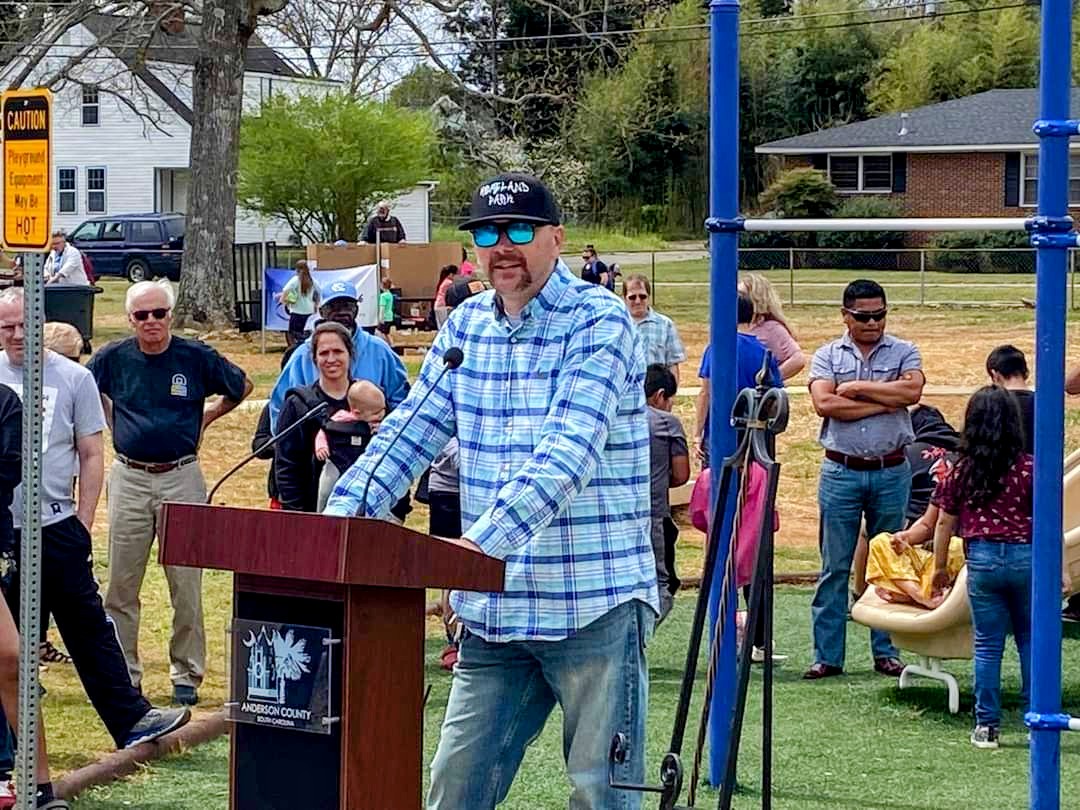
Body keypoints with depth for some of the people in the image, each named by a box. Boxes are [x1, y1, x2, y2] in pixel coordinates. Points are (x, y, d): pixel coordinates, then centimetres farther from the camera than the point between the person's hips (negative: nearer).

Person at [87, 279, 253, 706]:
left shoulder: (197, 357, -1)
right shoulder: (113, 358, 2)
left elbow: (241, 387, 15)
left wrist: (207, 416, 9)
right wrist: (114, 424, 12)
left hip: (182, 479, -1)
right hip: (129, 479, 1)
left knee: (187, 584, 0)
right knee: (120, 584, 4)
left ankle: (186, 675, 9)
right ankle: (122, 674, 13)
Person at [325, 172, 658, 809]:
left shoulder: (598, 322, -10)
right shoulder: (466, 326, 11)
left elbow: (566, 453, -22)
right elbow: (410, 432, 11)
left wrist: (483, 542, -33)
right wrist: (343, 516, -5)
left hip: (594, 607, -6)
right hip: (494, 610, 6)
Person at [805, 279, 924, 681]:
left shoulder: (903, 353, 5)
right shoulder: (827, 356, 5)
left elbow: (911, 390, -15)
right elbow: (824, 403, -12)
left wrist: (856, 387, -10)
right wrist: (884, 403, -11)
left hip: (892, 472, 0)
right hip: (841, 471, 0)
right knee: (834, 567, 2)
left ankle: (886, 652, 16)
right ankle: (827, 655, 6)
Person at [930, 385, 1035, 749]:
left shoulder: (961, 470, -1)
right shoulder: (1029, 467, -5)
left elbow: (944, 523, 5)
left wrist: (939, 567, 17)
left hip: (982, 559, 0)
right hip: (1026, 556, 0)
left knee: (987, 645, 7)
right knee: (1030, 641, 13)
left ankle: (986, 726, 9)